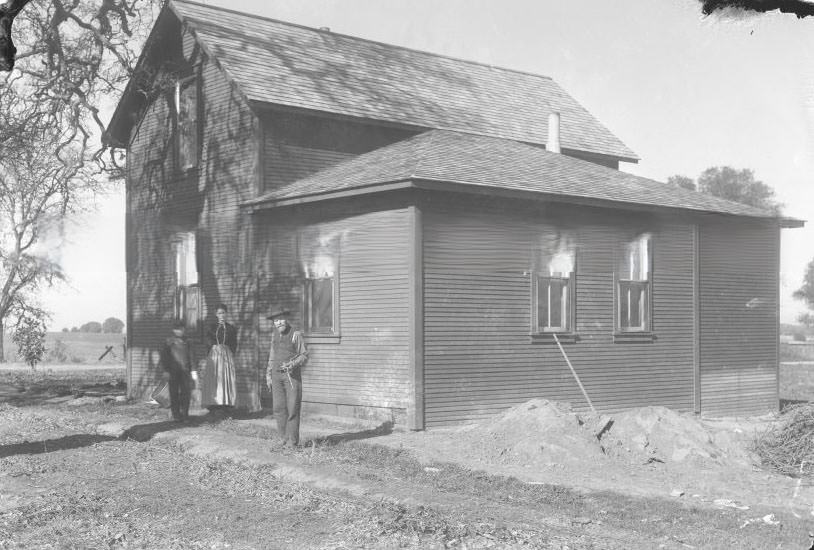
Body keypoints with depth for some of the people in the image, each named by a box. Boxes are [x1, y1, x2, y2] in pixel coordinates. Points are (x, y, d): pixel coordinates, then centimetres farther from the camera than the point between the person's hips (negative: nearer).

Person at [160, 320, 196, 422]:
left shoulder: (186, 342, 13)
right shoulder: (169, 342, 2)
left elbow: (190, 356, 18)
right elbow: (164, 357, 1)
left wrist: (192, 370, 13)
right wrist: (166, 371, -6)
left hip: (185, 371, 3)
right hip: (173, 371, -3)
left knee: (186, 392, -3)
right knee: (174, 394, 1)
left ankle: (184, 415, 5)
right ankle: (176, 415, 8)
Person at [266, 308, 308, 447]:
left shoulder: (296, 335, -4)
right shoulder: (274, 335, 12)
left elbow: (304, 356, -4)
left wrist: (292, 364, -19)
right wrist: (268, 375, 16)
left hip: (292, 375, -5)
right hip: (277, 375, 5)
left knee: (292, 408, -4)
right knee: (278, 408, 1)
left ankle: (292, 441, 2)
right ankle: (284, 438, 10)